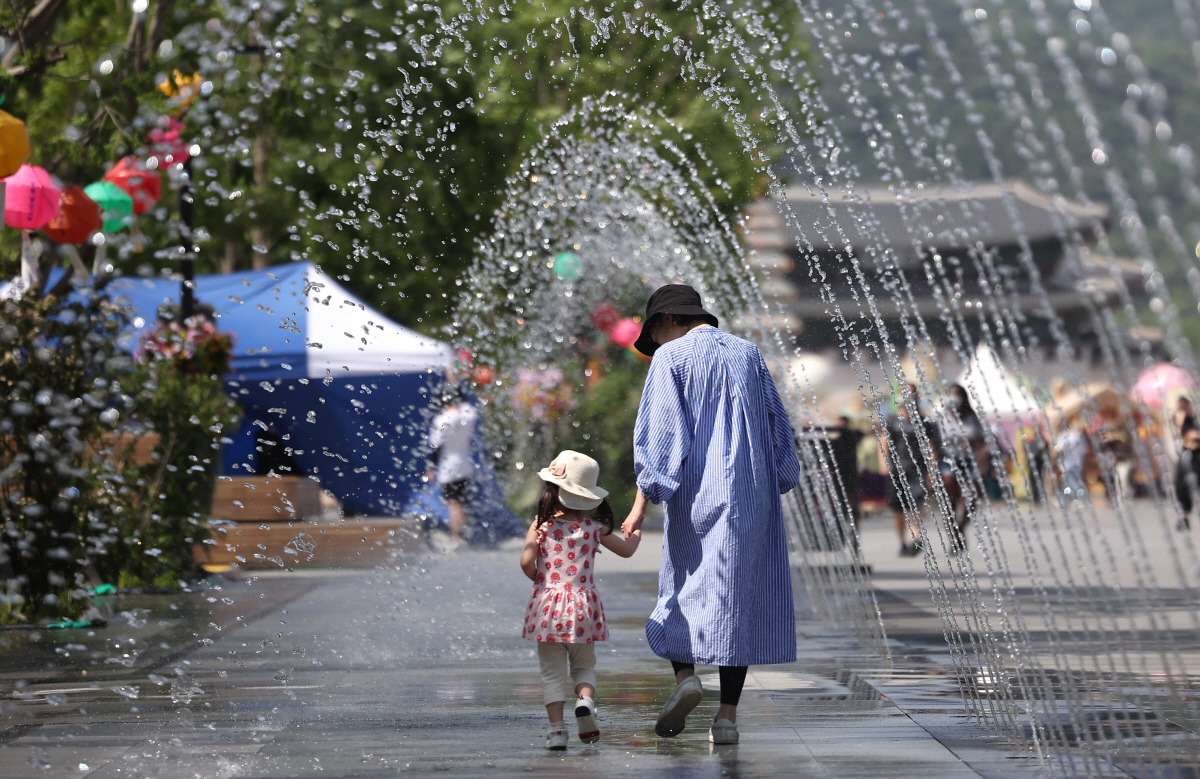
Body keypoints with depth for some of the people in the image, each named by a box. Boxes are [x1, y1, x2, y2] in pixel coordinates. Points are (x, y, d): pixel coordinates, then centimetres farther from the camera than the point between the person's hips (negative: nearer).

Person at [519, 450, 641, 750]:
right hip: (582, 606, 1)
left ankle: (556, 727, -2)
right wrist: (636, 535, 35)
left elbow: (526, 562, -15)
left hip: (548, 605, -1)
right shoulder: (593, 528, 0)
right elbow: (626, 550, 12)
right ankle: (585, 700, -12)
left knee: (552, 673, 5)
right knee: (584, 666, 16)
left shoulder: (541, 526, -6)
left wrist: (538, 578, 6)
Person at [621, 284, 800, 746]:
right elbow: (777, 428, 13)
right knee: (736, 595, 4)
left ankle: (685, 674, -12)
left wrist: (642, 503, -9)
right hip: (749, 497, 3)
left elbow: (657, 433, -9)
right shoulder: (748, 354, 12)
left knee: (682, 587, 12)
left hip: (695, 495, -3)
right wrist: (771, 492, 19)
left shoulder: (671, 357, -2)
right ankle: (727, 715, 0)